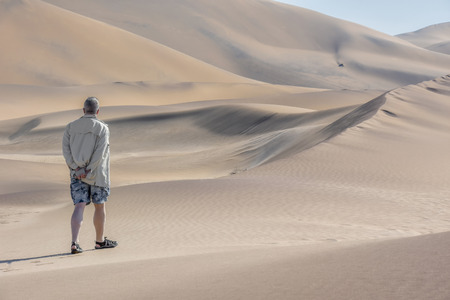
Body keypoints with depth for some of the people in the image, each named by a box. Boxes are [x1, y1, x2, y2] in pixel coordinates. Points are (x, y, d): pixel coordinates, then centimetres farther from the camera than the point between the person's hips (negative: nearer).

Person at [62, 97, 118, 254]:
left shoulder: (71, 127, 6)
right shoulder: (102, 128, -6)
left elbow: (66, 149, -3)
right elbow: (99, 153, -16)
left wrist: (76, 169, -8)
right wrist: (89, 171, -14)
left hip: (77, 173, 3)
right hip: (97, 174, -3)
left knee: (79, 207, 0)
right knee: (99, 206, 11)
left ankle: (75, 242, -15)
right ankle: (100, 241, 24)